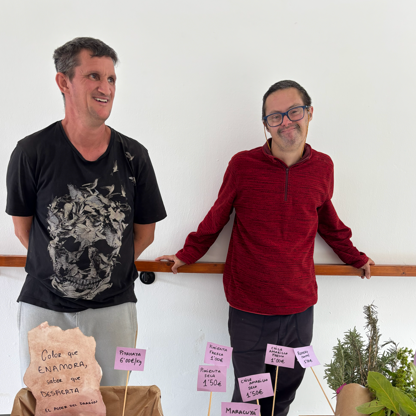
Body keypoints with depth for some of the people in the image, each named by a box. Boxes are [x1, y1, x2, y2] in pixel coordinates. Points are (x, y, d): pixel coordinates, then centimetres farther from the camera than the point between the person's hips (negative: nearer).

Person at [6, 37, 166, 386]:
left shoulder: (133, 156, -3)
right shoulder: (32, 152, -9)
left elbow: (145, 233, 6)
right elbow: (23, 228, 3)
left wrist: (105, 269, 7)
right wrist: (60, 269, 8)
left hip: (113, 307, 2)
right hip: (44, 306, -1)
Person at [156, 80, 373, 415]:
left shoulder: (323, 167, 2)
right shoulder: (243, 165, -7)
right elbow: (217, 217, 5)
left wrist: (354, 257, 24)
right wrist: (187, 254, 9)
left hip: (300, 307, 3)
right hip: (249, 309, -2)